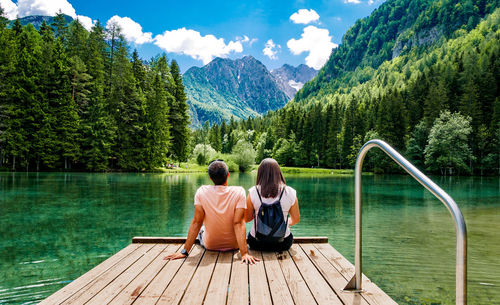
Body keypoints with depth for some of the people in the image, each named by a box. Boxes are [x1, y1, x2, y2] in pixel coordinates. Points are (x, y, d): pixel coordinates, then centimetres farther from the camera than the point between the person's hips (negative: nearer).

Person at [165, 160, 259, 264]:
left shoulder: (202, 191, -20)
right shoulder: (239, 192, -23)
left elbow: (196, 222, -19)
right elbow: (238, 224, -28)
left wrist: (184, 251, -14)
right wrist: (244, 253, -28)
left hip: (210, 245, 0)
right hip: (233, 245, 0)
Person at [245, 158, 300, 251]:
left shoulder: (253, 193, -14)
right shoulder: (290, 193, -12)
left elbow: (247, 219, -1)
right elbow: (296, 220, 1)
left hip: (257, 244, 0)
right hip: (282, 244, 0)